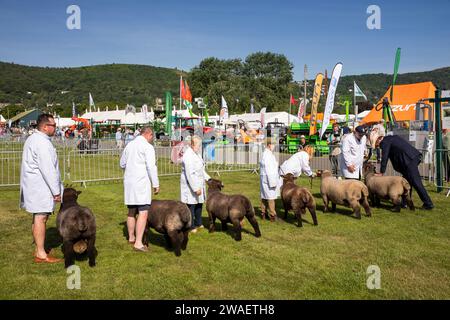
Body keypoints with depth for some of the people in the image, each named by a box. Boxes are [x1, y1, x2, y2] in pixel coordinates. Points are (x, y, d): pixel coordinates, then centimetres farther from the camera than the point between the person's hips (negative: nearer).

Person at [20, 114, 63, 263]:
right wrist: (56, 191, -17)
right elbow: (48, 169, -21)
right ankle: (41, 254, -4)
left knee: (38, 217, 15)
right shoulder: (42, 142, -17)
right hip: (40, 186, -11)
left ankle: (39, 250, 24)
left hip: (34, 184, 11)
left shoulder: (33, 139, 16)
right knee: (41, 217, -7)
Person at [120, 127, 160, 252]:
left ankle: (131, 237, 32)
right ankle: (138, 243, -10)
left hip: (129, 182, 8)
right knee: (143, 212, -6)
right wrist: (156, 184, -8)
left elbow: (122, 164, 21)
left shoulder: (129, 145, 12)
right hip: (141, 183, -7)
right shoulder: (148, 147, -9)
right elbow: (151, 167, -15)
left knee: (131, 211, 18)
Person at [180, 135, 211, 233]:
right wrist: (196, 188, -25)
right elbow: (190, 174, -25)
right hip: (190, 185, -10)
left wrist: (207, 178, 15)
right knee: (191, 206, -3)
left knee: (199, 204, 17)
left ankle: (198, 223, 30)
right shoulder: (188, 156, -21)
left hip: (198, 184, 10)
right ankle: (191, 227, 6)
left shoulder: (196, 153, 10)